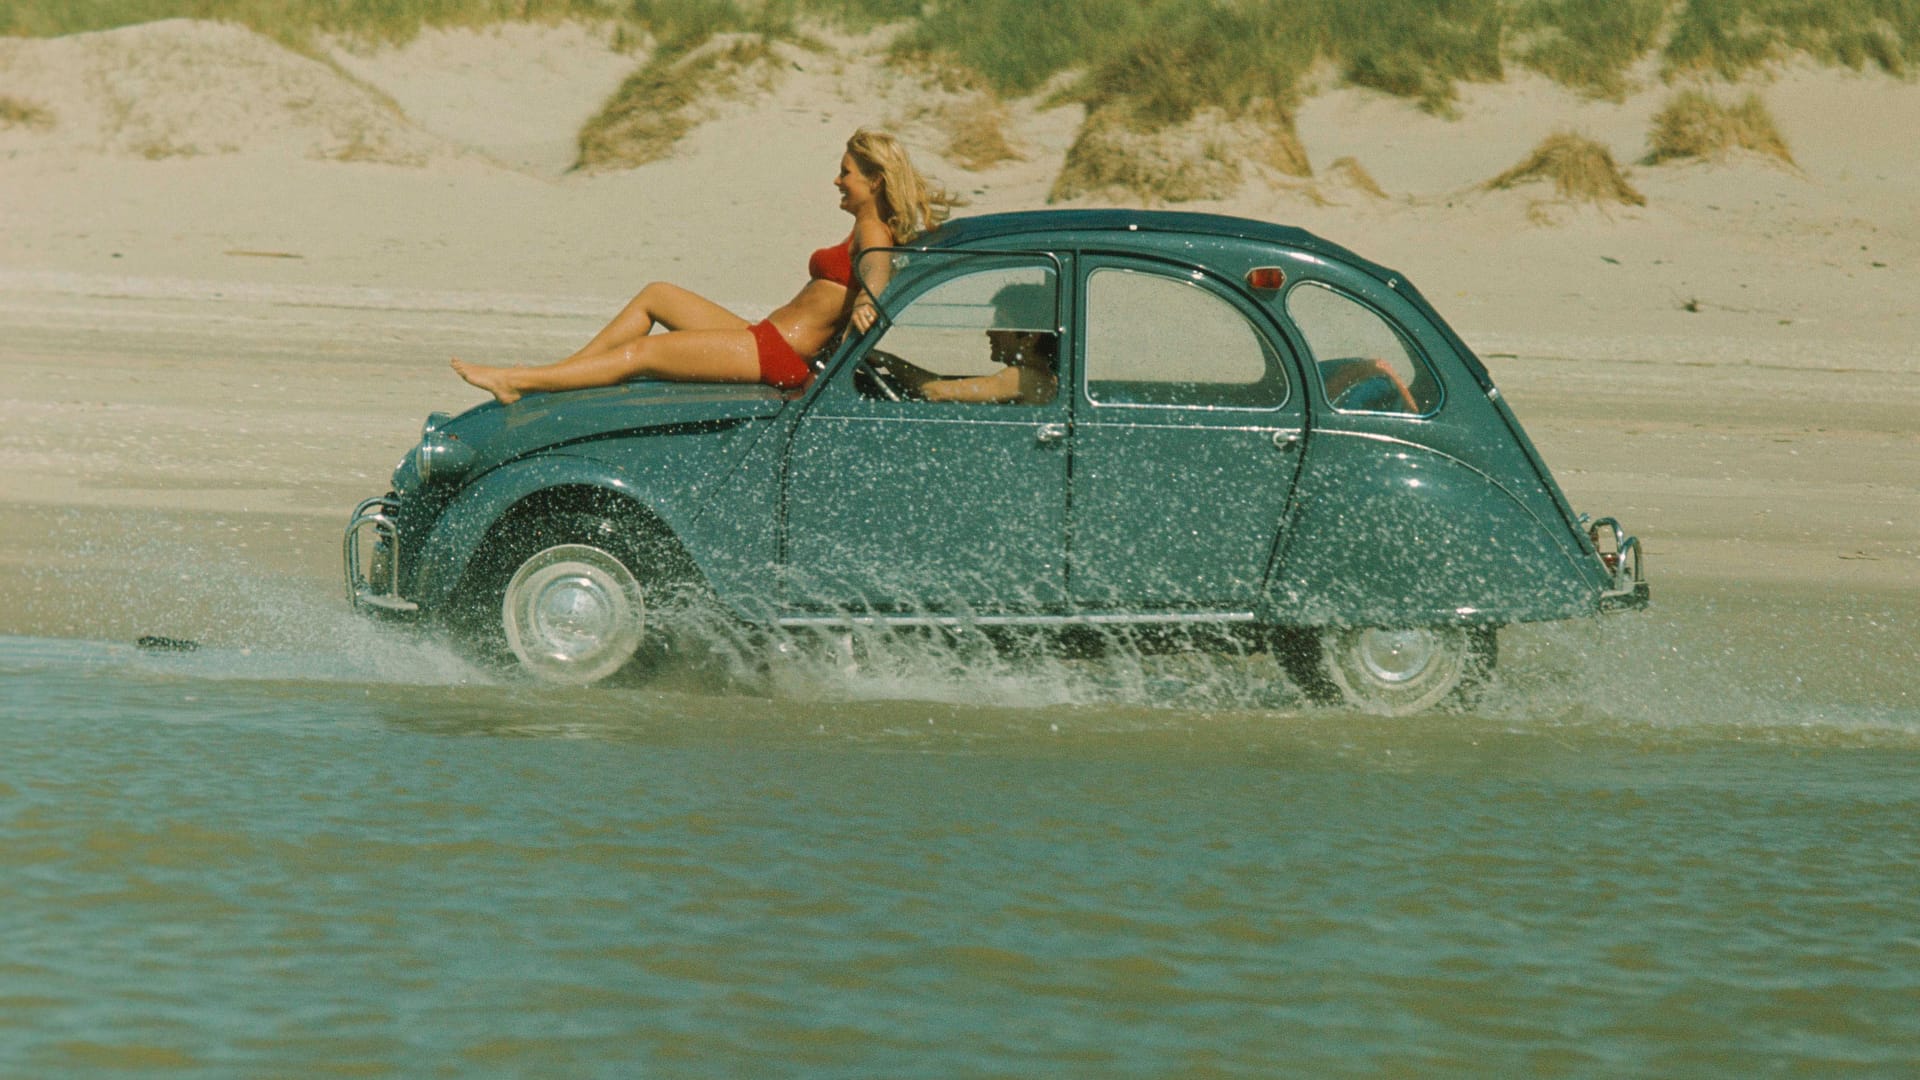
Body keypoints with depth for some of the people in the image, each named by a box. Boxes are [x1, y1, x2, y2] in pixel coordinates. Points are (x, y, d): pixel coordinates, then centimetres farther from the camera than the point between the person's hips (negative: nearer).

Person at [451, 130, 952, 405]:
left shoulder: (872, 230, -14)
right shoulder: (878, 233, 13)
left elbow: (876, 269, -36)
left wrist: (865, 300, -51)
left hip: (776, 354, -10)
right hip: (768, 341, 10)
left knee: (642, 352, -12)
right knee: (654, 295, 15)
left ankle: (515, 383, -9)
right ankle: (553, 373, 13)